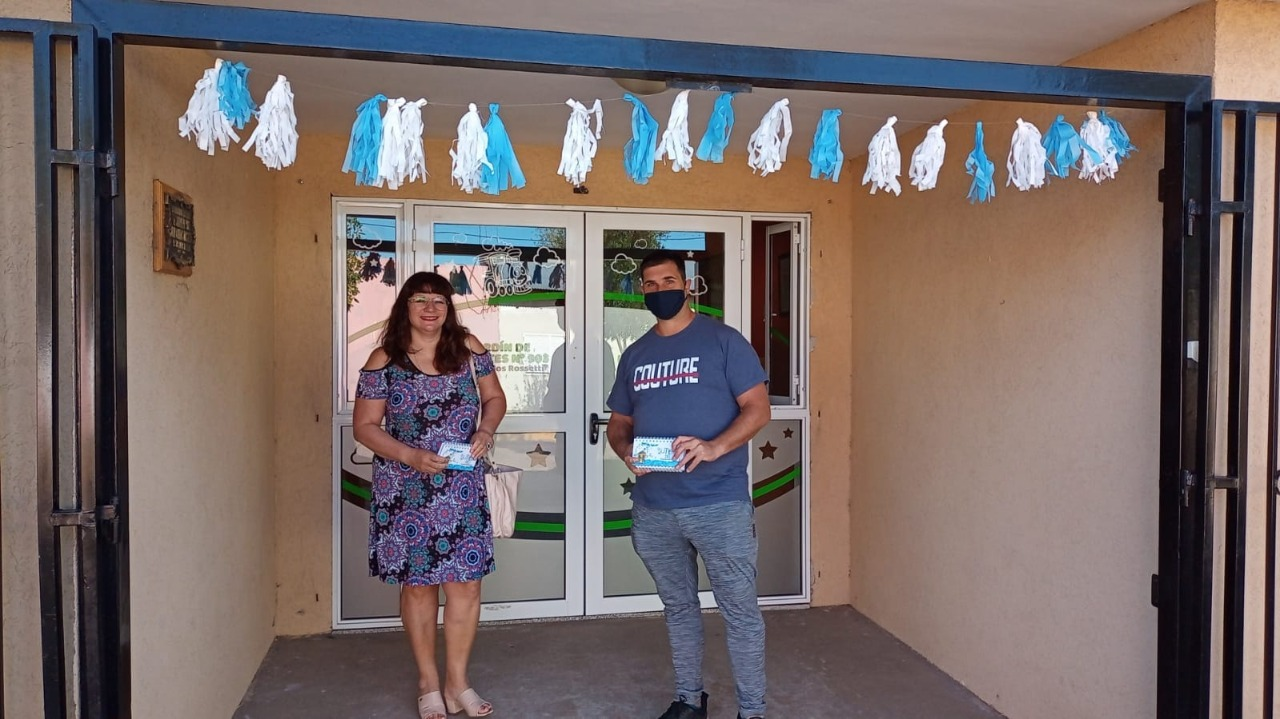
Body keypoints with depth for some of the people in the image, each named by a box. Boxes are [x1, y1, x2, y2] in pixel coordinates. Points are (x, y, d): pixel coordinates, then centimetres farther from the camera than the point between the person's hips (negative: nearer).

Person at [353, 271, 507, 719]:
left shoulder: (468, 348, 0)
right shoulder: (384, 360, -7)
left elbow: (494, 397, 10)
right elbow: (365, 426, -5)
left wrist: (486, 430, -10)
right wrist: (410, 455, -19)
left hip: (462, 486, 2)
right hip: (406, 488, -2)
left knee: (465, 581, 3)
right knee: (418, 583, 9)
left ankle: (457, 681, 21)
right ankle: (428, 682, 26)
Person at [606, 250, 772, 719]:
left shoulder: (722, 341, -2)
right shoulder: (635, 355, 13)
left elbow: (758, 408, -7)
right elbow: (619, 422, 18)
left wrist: (714, 446, -23)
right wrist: (625, 450, -5)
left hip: (719, 504, -5)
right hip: (653, 509, 5)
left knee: (740, 610, 2)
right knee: (678, 607, 17)